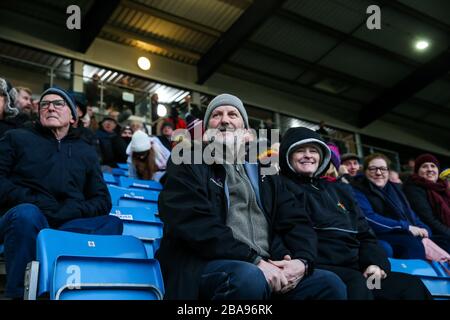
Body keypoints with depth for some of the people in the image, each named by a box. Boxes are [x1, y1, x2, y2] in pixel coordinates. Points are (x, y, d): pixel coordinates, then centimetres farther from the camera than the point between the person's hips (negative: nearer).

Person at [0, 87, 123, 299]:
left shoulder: (86, 150, 22)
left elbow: (102, 200, 12)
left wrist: (72, 210, -9)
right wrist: (35, 202, -13)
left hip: (68, 224, 2)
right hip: (23, 217, -2)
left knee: (112, 224, -25)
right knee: (27, 213, -36)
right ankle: (17, 293, -28)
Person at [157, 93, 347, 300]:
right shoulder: (187, 164, 6)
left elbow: (297, 221, 13)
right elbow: (194, 223, -11)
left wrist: (302, 261, -9)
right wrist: (254, 261, -18)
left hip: (267, 266, 5)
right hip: (208, 264, -4)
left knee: (330, 284, -15)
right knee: (250, 278, -35)